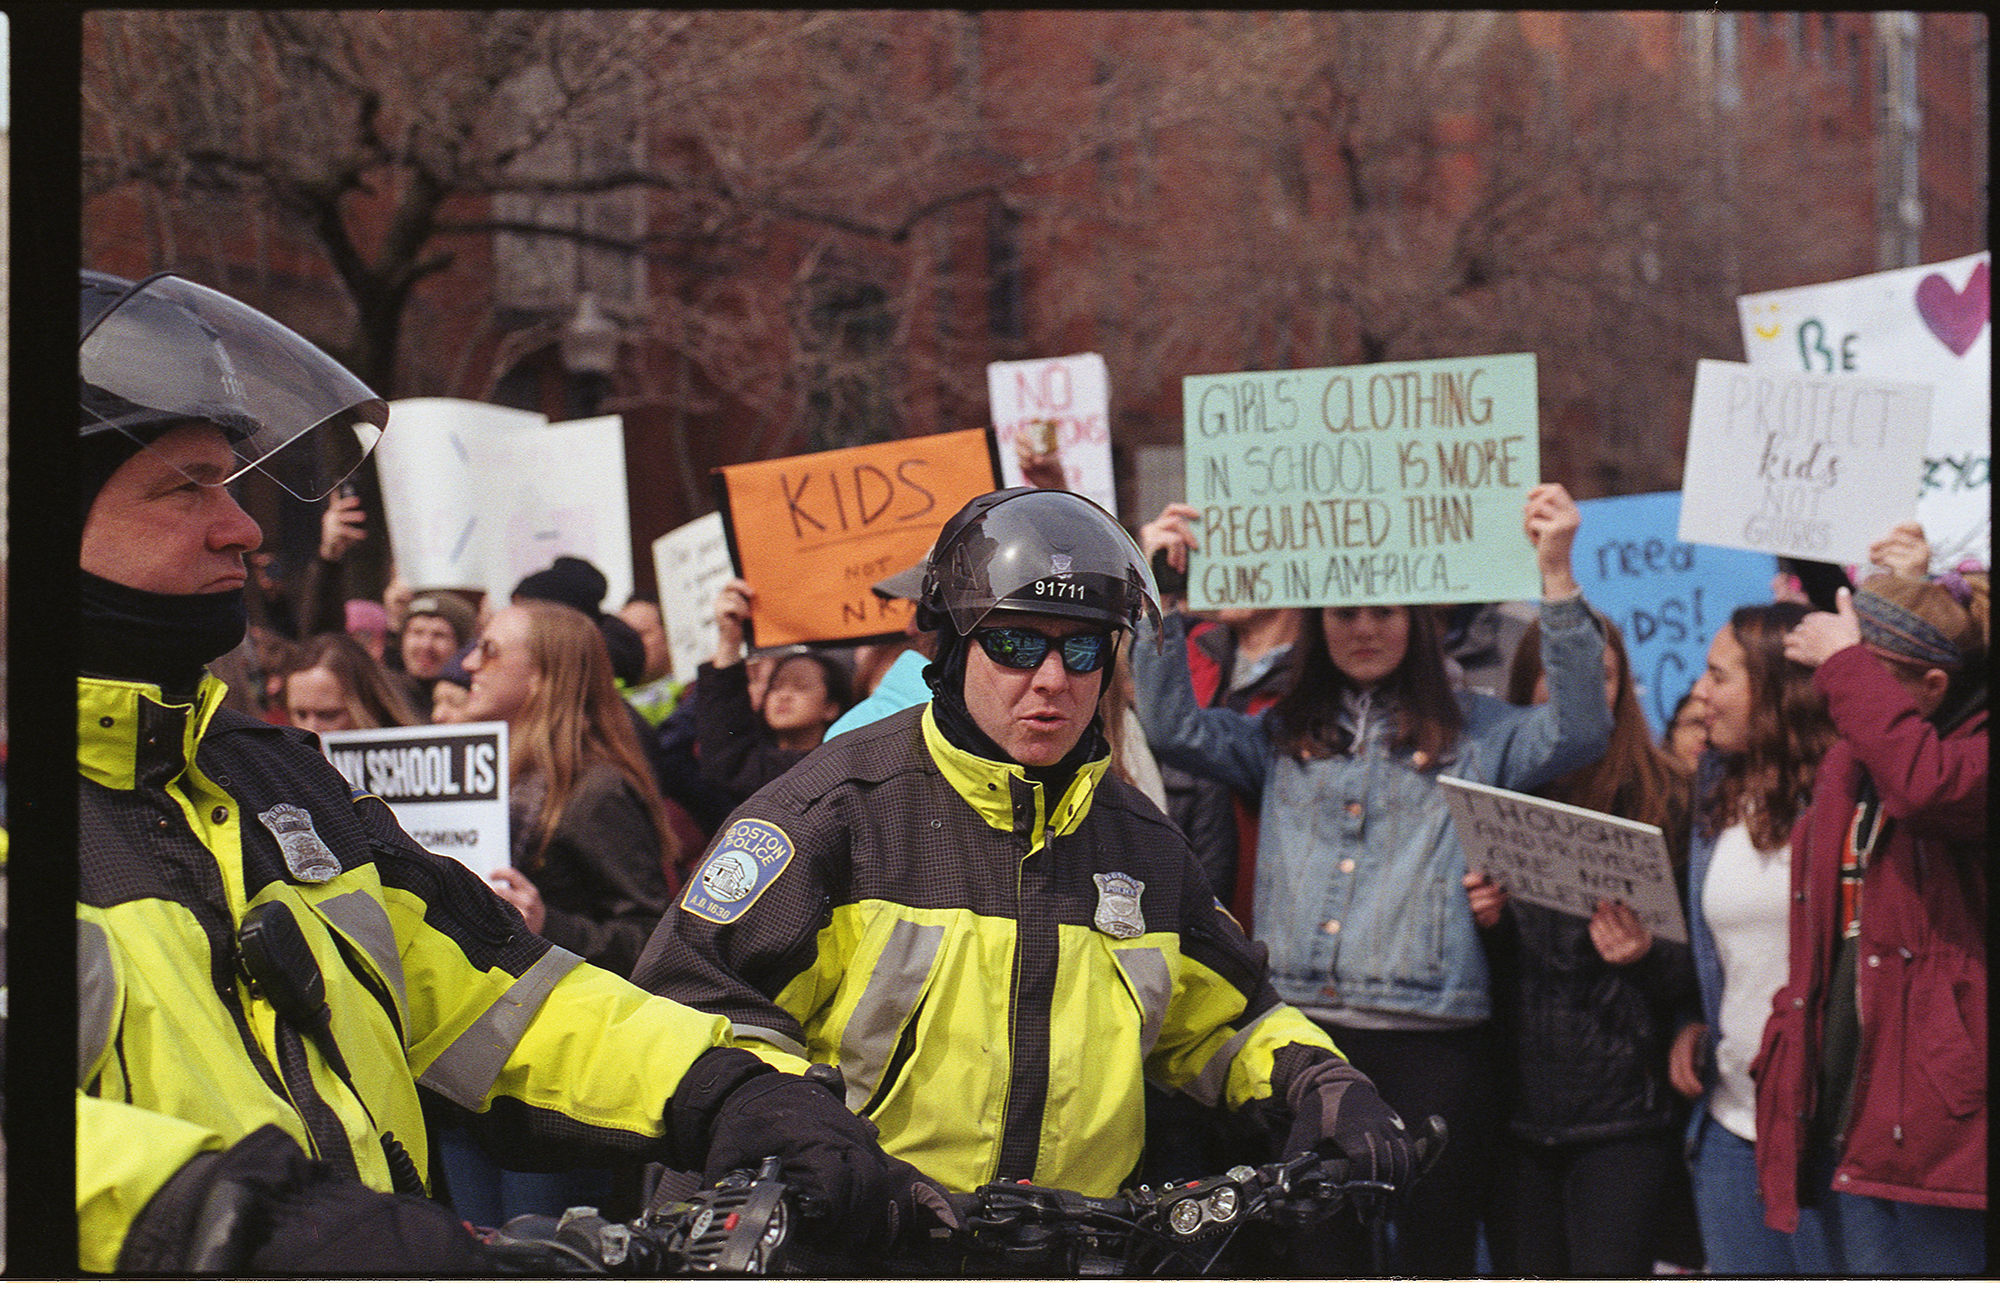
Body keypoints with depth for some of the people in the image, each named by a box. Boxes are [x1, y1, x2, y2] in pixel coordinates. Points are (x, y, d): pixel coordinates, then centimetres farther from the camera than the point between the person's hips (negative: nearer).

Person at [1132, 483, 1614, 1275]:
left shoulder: (1472, 733, 7)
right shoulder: (1283, 737, 16)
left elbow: (1579, 731, -6)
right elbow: (1173, 726, 8)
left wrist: (1556, 576, -14)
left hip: (1433, 1039, -3)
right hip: (1303, 1032, 3)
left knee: (1435, 1254, 0)